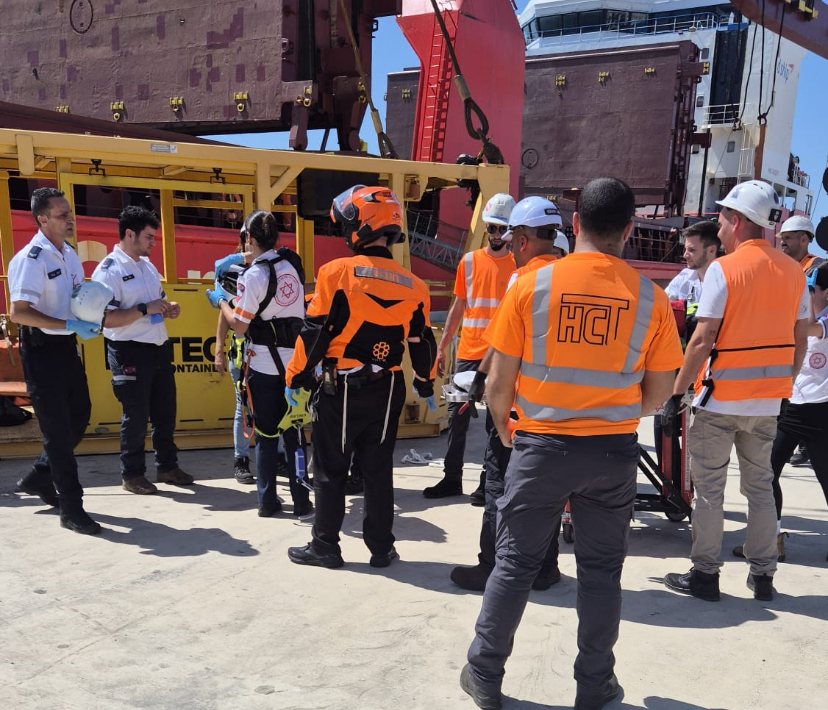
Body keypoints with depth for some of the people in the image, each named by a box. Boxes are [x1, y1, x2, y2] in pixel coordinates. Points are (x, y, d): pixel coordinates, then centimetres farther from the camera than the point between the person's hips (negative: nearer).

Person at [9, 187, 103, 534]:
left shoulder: (69, 254, 8)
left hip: (66, 344, 8)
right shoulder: (30, 259, -18)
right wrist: (71, 325, -26)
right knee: (57, 428, -3)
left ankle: (39, 477, 35)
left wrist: (93, 321, 1)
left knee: (78, 417, 16)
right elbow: (19, 313, -24)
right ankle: (71, 508, 6)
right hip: (41, 348, -8)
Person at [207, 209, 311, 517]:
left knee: (266, 434, 7)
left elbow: (238, 326, -12)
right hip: (295, 361, 4)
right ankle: (301, 501, 11)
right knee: (294, 433, 10)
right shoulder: (293, 262, 2)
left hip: (264, 365, -4)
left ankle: (267, 501, 13)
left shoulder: (253, 276, -15)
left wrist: (221, 300, 4)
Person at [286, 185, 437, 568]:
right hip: (387, 391, 4)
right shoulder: (413, 285, 0)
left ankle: (324, 546, 17)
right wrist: (426, 386, 22)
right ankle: (381, 547, 20)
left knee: (330, 471, 10)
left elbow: (315, 333, -11)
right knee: (378, 471, 14)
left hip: (341, 388, -3)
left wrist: (296, 378, 1)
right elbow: (421, 343, 8)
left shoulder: (337, 272, -13)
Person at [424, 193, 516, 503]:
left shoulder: (518, 265, -1)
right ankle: (452, 478, 20)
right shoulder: (469, 261, 8)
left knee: (496, 420, 5)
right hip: (467, 353, 3)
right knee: (457, 416, 8)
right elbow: (458, 308, 12)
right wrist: (442, 347, 10)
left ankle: (489, 483, 15)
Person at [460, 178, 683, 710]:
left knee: (514, 564, 12)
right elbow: (659, 392, 2)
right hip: (614, 451, 1)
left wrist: (505, 426, 13)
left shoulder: (532, 284, -10)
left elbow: (499, 381, -6)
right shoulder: (650, 297, -6)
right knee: (601, 570, 15)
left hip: (541, 445, -1)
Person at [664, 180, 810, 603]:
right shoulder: (793, 273, 4)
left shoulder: (723, 269, -14)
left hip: (721, 398, -5)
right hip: (768, 401, 5)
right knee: (760, 485, 16)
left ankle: (705, 574, 13)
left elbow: (702, 340, -17)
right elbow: (800, 341, 8)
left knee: (709, 487, 6)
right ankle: (763, 575, 23)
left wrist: (676, 392, -10)